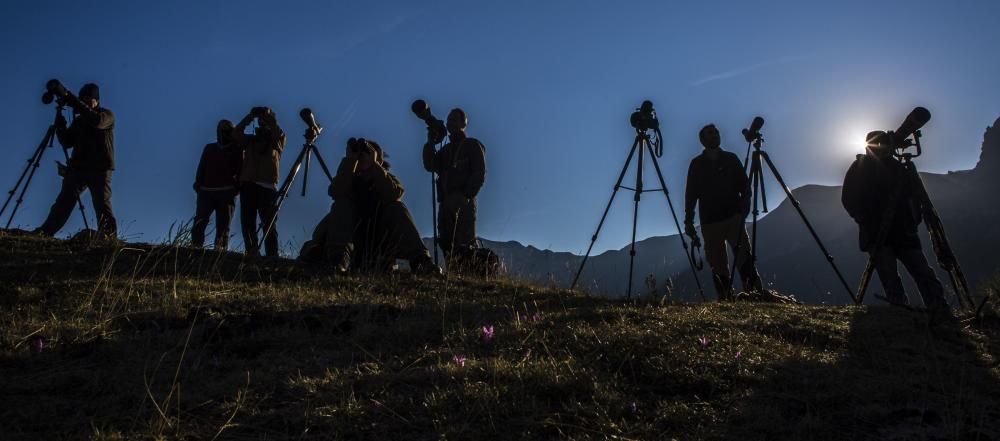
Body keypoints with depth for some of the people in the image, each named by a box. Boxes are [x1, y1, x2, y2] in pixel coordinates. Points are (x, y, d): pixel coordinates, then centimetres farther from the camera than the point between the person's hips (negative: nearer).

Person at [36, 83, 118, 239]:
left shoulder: (107, 115, 6)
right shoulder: (79, 120, 20)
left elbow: (97, 120, -19)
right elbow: (67, 143, 13)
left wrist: (74, 102, -21)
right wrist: (60, 127, -5)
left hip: (100, 169, -4)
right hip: (78, 167, 5)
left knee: (102, 204, -14)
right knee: (63, 201, -5)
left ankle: (109, 240, -19)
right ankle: (43, 233, -11)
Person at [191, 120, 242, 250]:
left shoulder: (237, 150, 13)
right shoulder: (209, 148, 22)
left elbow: (241, 171, 5)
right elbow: (201, 169, 16)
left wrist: (236, 187, -10)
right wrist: (198, 185, 1)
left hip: (226, 193, -2)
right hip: (206, 191, 2)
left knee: (223, 226, -7)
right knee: (200, 222, -11)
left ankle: (220, 250, -13)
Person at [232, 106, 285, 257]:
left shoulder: (277, 140, 14)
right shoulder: (250, 139, 21)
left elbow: (279, 135, -9)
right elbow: (236, 134, 3)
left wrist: (269, 116, -3)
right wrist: (250, 116, -1)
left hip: (268, 187, -3)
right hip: (248, 185, 3)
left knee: (270, 225, -6)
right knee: (247, 223, -4)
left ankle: (272, 258, -11)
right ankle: (252, 255, -3)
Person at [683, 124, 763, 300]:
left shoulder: (731, 159, 12)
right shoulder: (697, 164, 10)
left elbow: (744, 186, 10)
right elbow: (690, 193, 8)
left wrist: (744, 208, -7)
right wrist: (689, 221, 1)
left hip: (734, 217, 0)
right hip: (710, 222, 0)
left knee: (744, 256, -16)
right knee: (718, 265, -2)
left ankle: (755, 293, -20)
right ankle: (725, 299, 2)